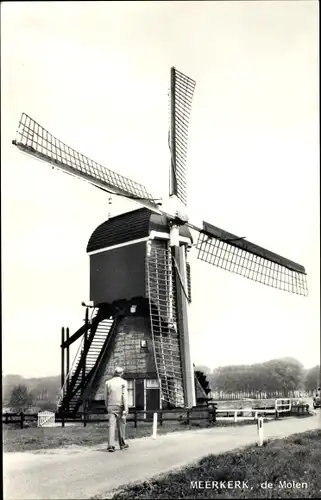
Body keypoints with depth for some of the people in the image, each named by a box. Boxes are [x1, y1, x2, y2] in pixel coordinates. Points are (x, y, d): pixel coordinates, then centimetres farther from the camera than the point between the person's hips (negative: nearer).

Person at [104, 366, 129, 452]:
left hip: (111, 407, 2)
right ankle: (122, 444, 24)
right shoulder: (123, 382, -4)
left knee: (111, 425, -5)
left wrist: (107, 407, 23)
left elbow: (106, 397, 10)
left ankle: (111, 445, -19)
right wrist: (126, 409, -14)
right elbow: (124, 396, -12)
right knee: (121, 425, 12)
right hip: (120, 407, -2)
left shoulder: (108, 382, 6)